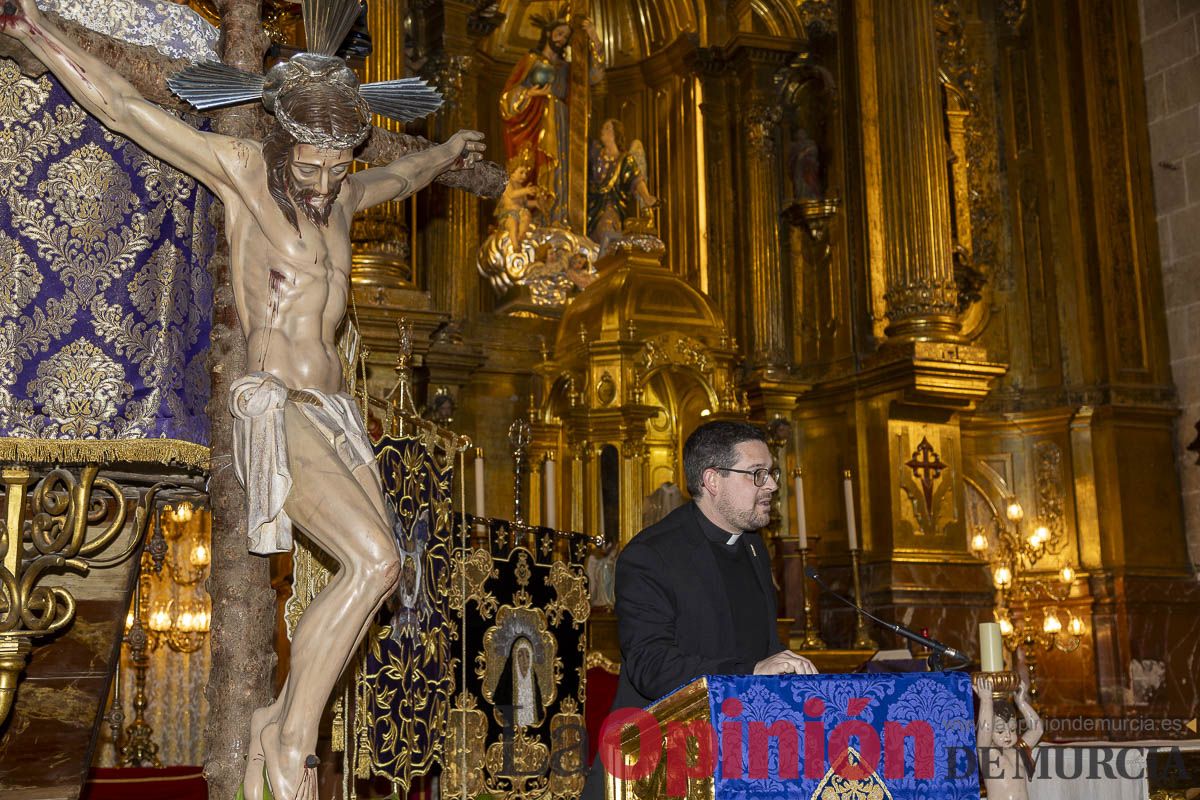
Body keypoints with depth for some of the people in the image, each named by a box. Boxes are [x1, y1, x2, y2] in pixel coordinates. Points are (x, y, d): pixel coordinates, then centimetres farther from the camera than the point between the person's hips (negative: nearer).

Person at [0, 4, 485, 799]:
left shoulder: (341, 196, 16)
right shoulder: (243, 169, -2)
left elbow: (395, 177, 39)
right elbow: (125, 107, -2)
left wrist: (448, 152, 57)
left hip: (336, 413, 8)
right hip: (276, 411, -8)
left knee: (371, 574, -2)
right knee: (374, 561, -22)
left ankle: (280, 724, 12)